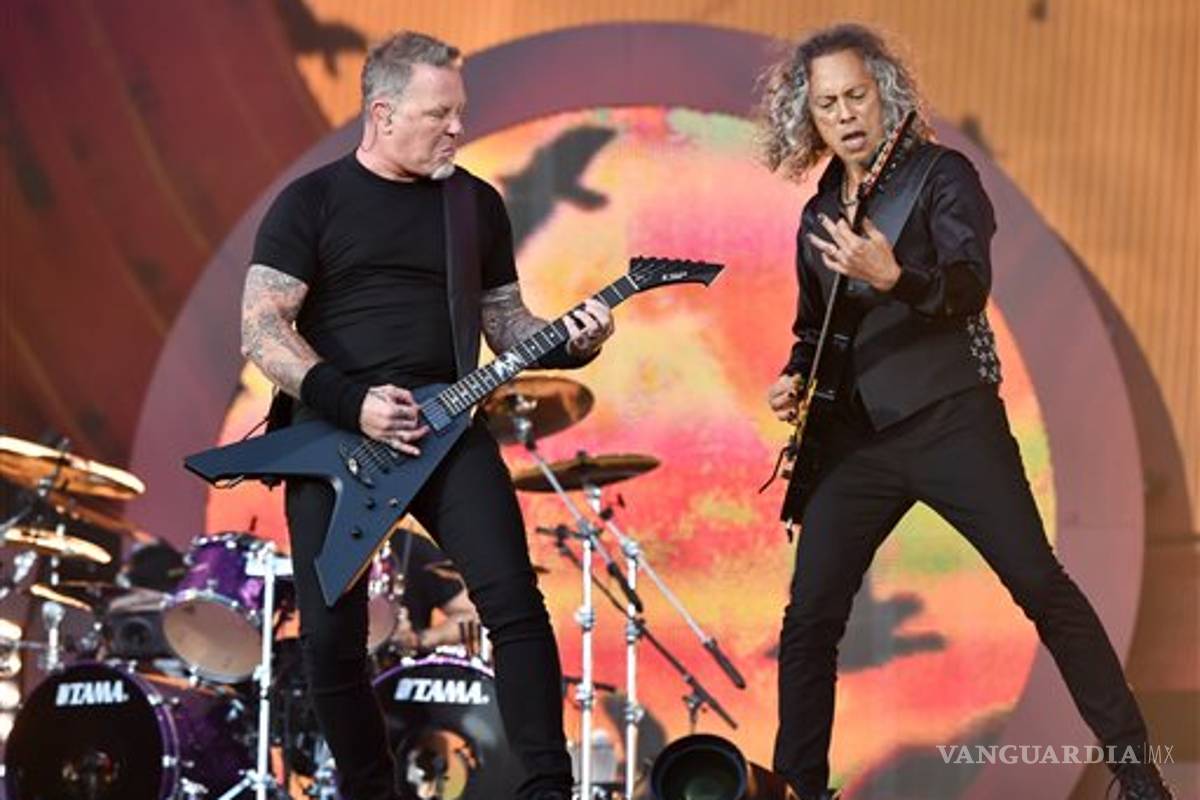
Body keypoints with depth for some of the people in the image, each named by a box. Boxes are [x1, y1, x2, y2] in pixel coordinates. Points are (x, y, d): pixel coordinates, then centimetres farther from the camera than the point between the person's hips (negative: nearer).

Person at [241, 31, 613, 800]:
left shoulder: (477, 203, 11)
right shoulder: (310, 203, -1)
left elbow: (503, 318, 16)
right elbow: (261, 329, -7)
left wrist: (568, 342, -6)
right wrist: (351, 403, -19)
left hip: (446, 427, 2)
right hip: (332, 432, -2)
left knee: (514, 599, -16)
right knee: (331, 637, -6)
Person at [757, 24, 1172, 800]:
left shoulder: (941, 174, -2)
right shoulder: (818, 216, 15)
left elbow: (972, 284, -18)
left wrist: (893, 277, -37)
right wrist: (795, 379, 6)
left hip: (950, 417, -5)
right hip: (854, 438, 5)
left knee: (1041, 584, -11)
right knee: (809, 619, -1)